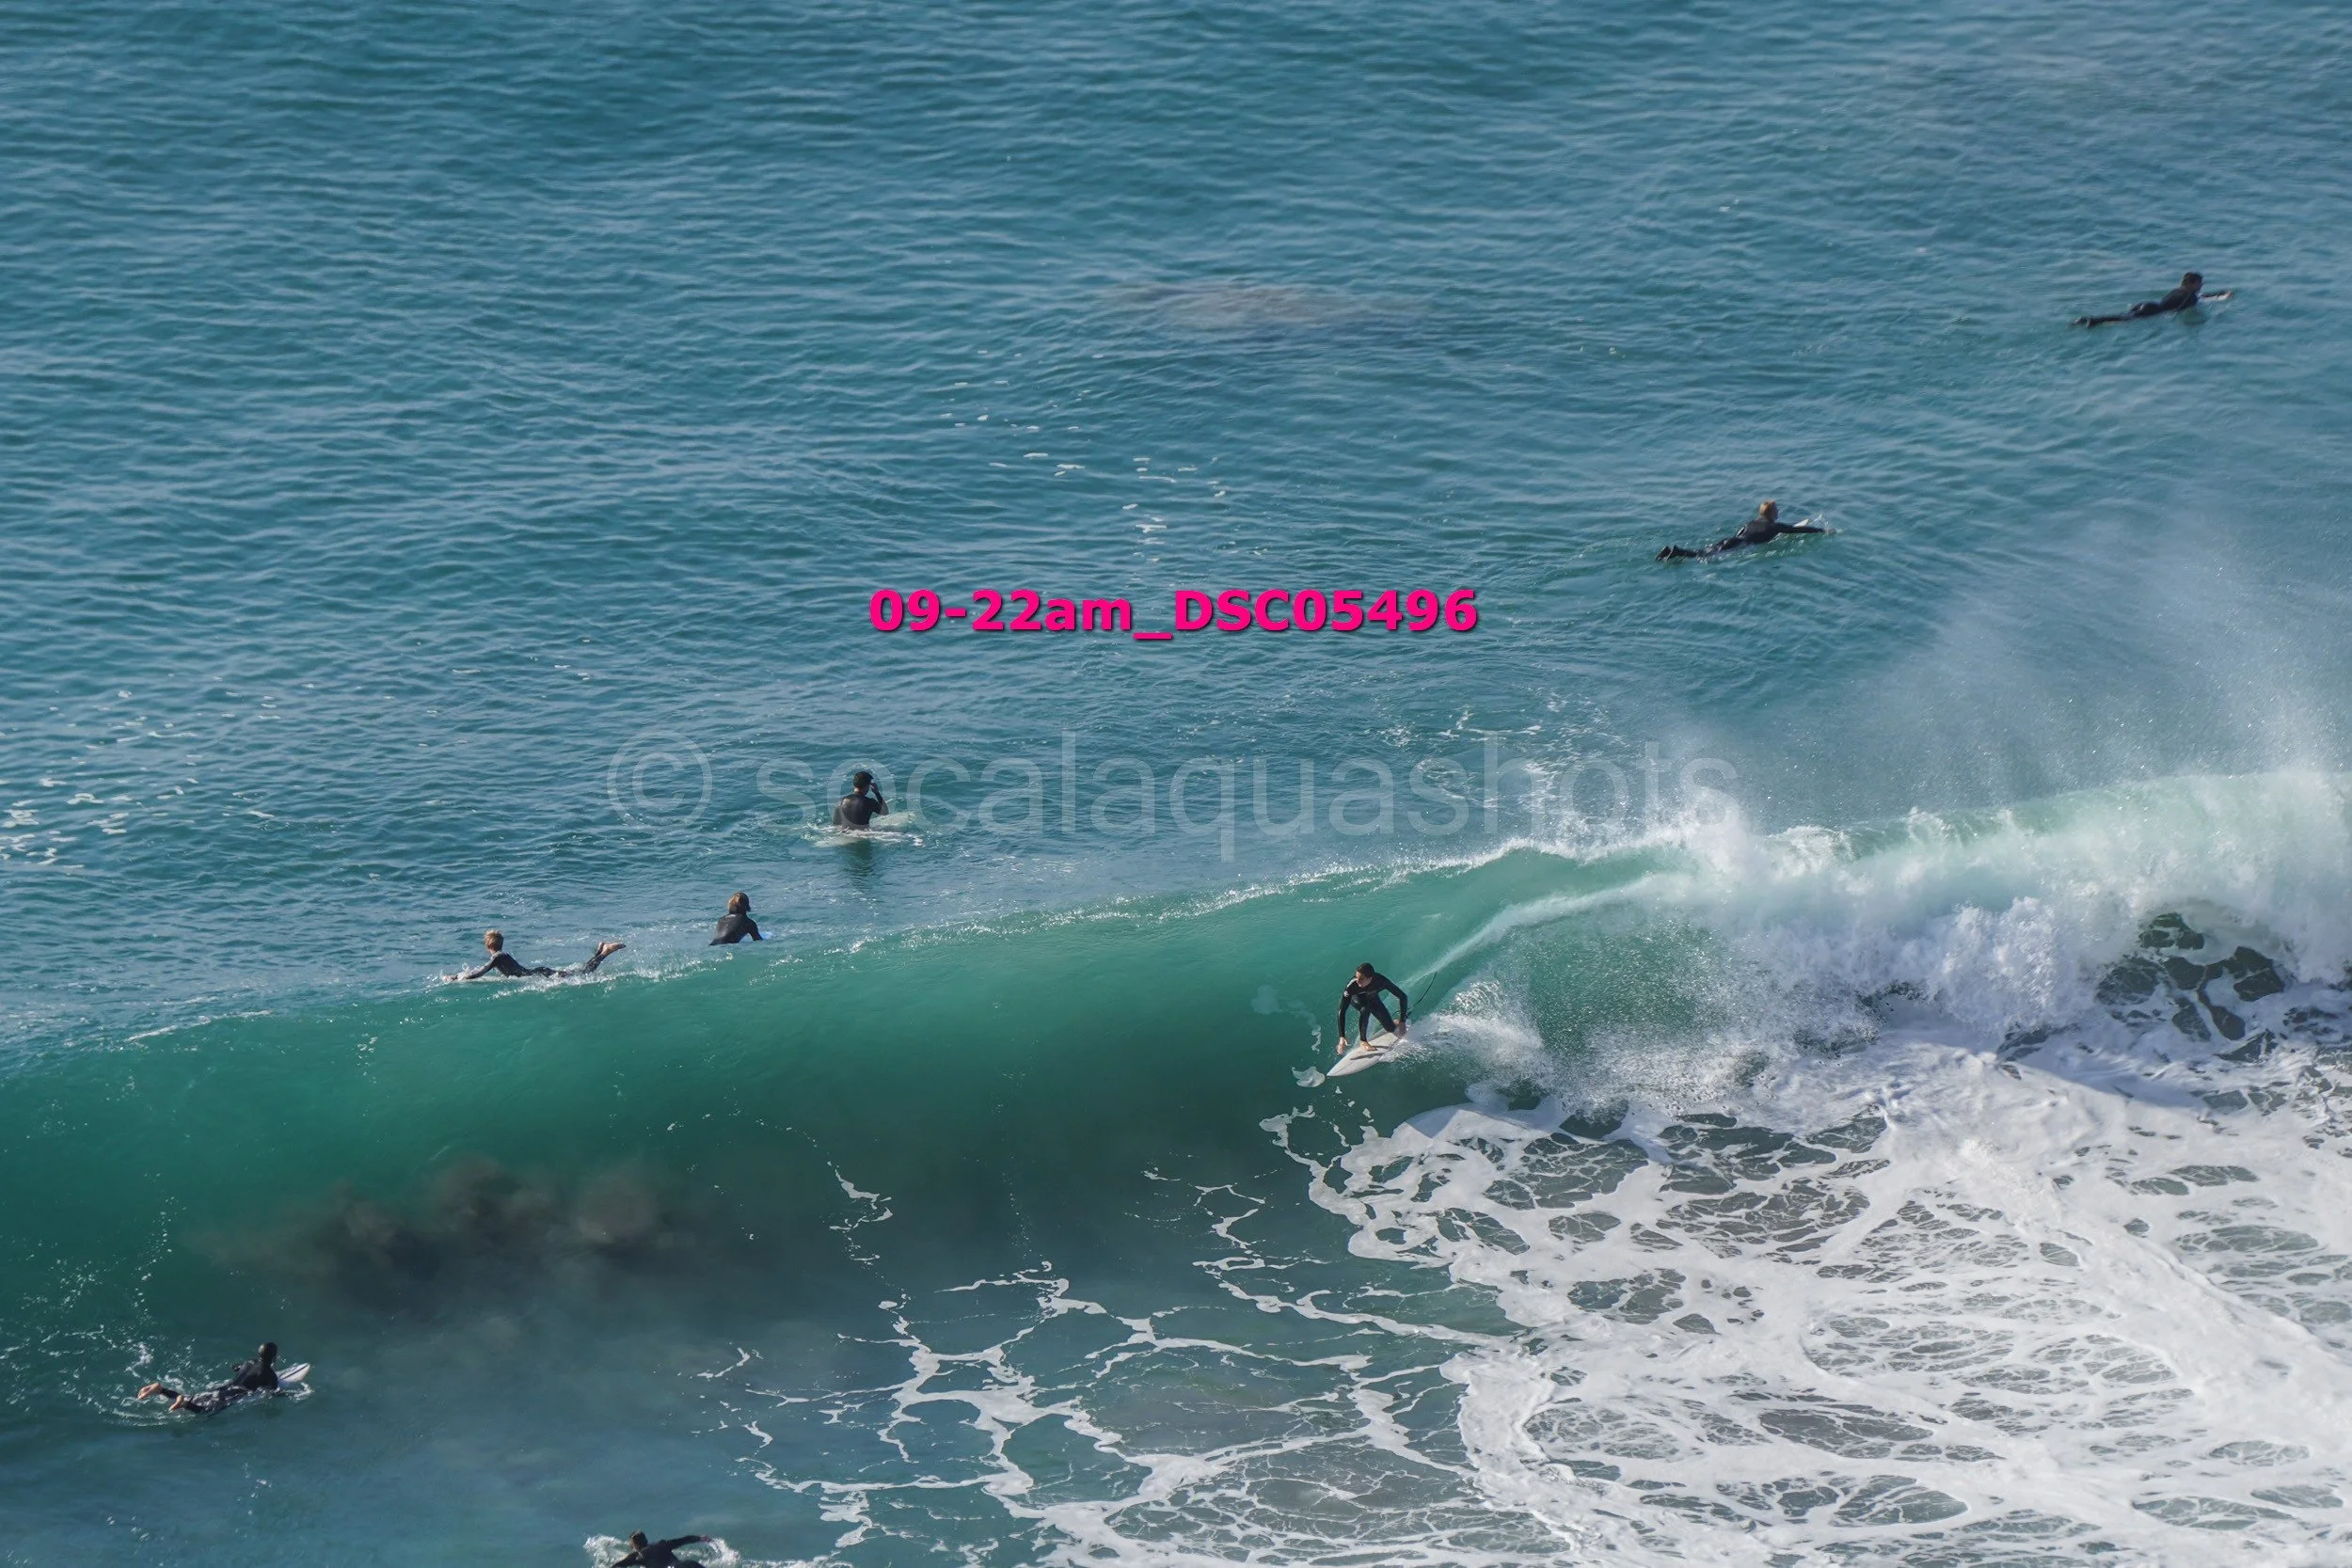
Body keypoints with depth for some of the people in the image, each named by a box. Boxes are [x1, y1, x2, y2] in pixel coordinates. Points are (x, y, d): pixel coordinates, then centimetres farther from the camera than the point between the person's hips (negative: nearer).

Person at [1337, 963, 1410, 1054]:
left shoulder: (1381, 981, -40)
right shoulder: (1352, 986, -42)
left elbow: (1403, 997, -29)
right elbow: (1342, 1011, -40)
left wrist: (1402, 1022, -32)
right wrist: (1342, 1037, -47)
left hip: (1372, 998, 2)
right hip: (1356, 999, -2)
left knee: (1390, 1028, -1)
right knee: (1365, 1009, -35)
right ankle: (1363, 1041, -15)